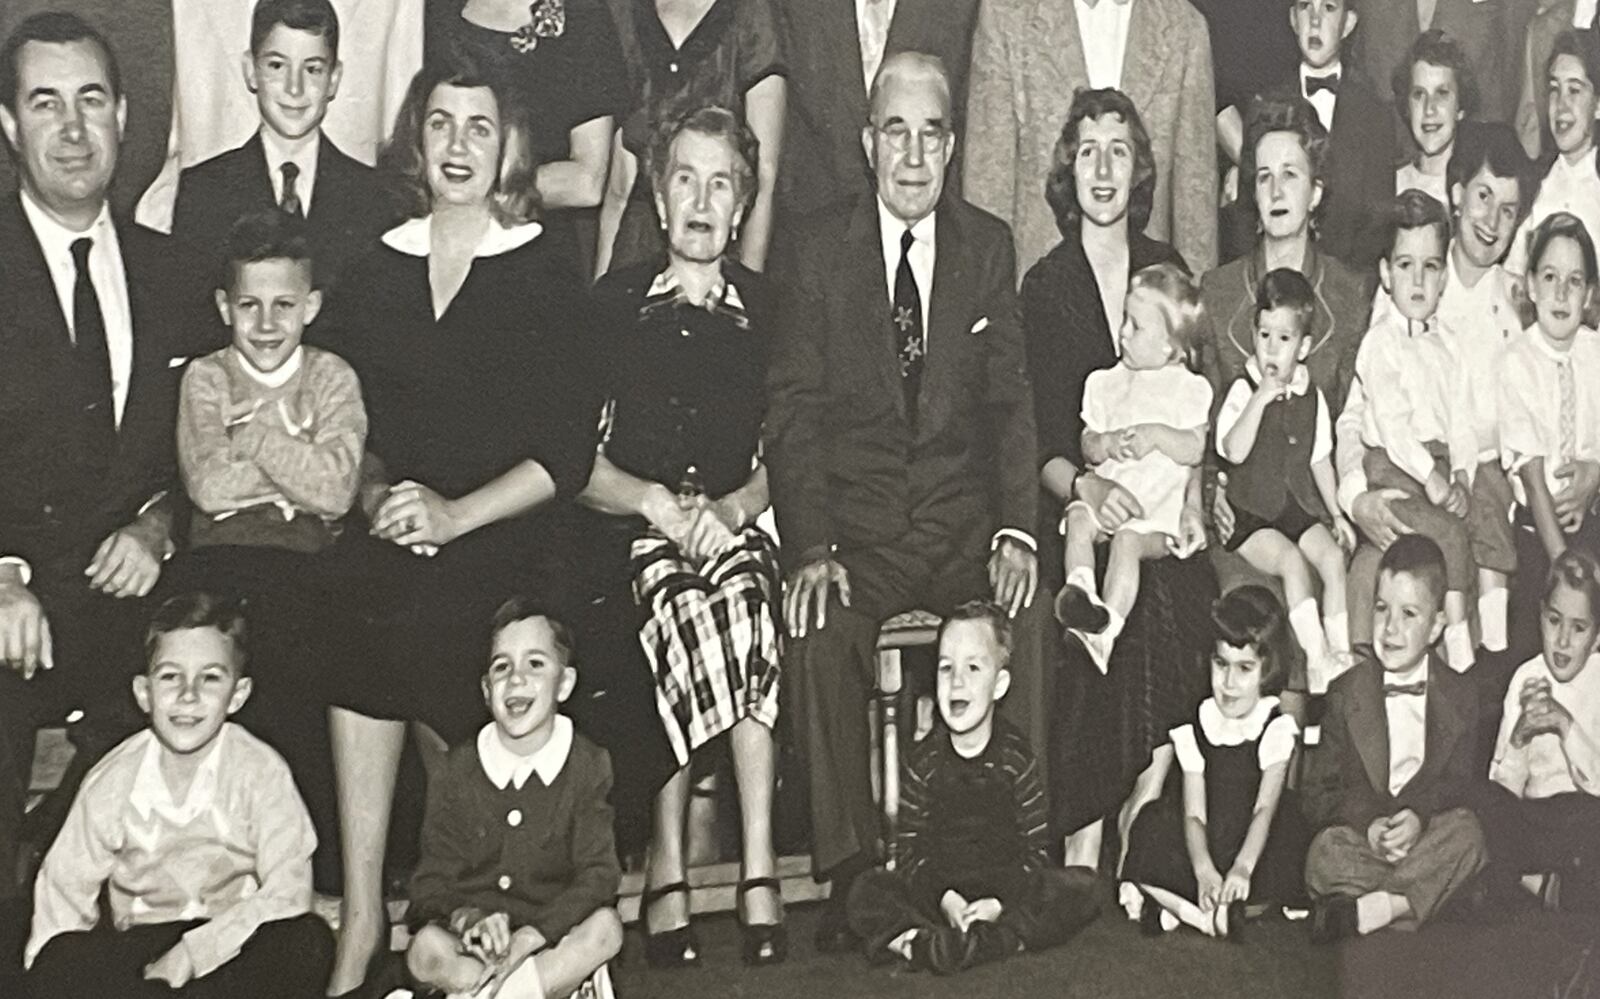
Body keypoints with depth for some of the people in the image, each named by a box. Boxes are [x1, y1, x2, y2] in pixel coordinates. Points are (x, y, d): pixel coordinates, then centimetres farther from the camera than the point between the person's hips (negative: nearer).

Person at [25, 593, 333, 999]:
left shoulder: (261, 771, -10)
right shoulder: (112, 781, -4)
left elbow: (286, 892, -16)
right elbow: (64, 887, 2)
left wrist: (193, 952, -23)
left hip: (233, 941, -1)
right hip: (142, 945, 1)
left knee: (309, 942, -33)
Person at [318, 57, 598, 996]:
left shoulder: (546, 275, 4)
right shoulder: (376, 273, 14)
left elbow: (567, 453, -1)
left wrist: (456, 513, -12)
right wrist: (376, 497, -6)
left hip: (504, 549, -3)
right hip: (392, 552, 3)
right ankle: (361, 918, -6)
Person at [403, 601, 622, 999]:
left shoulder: (589, 765, -2)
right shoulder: (458, 772, 0)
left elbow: (598, 874, -10)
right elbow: (431, 884, 0)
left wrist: (531, 935, -25)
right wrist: (467, 919, -24)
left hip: (552, 935, 0)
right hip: (473, 948, 0)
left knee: (605, 926, -30)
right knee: (425, 948, -30)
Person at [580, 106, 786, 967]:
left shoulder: (766, 308, 13)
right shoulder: (613, 302, 10)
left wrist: (731, 508, -13)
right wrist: (657, 502, -14)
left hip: (739, 524, 1)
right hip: (631, 532, -1)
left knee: (740, 594, -33)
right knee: (682, 599, -33)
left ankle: (669, 867, -31)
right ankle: (757, 869, -29)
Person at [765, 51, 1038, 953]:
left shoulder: (989, 246, 9)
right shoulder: (823, 250, 4)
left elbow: (1012, 398, 6)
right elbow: (794, 407, -1)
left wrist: (1016, 529, -10)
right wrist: (811, 546, -15)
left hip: (965, 519, 2)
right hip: (856, 522, -1)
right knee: (823, 640, -29)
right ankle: (851, 870, -17)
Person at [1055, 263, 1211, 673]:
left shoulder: (1190, 388, 7)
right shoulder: (1106, 382, 19)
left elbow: (1195, 450, -3)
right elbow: (1088, 447, 15)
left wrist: (1156, 434, -15)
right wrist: (1107, 443, -7)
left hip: (1159, 504, -5)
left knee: (1128, 540, -31)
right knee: (1078, 517, -26)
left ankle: (1108, 627, -41)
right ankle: (1080, 586, -42)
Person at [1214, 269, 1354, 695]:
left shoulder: (1312, 398, 8)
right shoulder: (1243, 391, -6)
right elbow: (1234, 451, -21)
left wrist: (1335, 514, 16)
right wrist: (1261, 399, -25)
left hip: (1302, 508, 4)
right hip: (1252, 515, -4)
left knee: (1332, 556, -20)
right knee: (1291, 560, -27)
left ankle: (1340, 651, -16)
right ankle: (1316, 657, -28)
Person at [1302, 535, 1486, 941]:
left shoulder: (1459, 696, 7)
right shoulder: (1345, 693, 5)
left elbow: (1457, 784, 0)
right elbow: (1318, 795, 0)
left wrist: (1419, 816, -22)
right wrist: (1367, 823, -20)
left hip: (1428, 834, 1)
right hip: (1361, 836, -1)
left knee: (1466, 831, -29)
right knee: (1328, 848, -29)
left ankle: (1361, 909, -35)